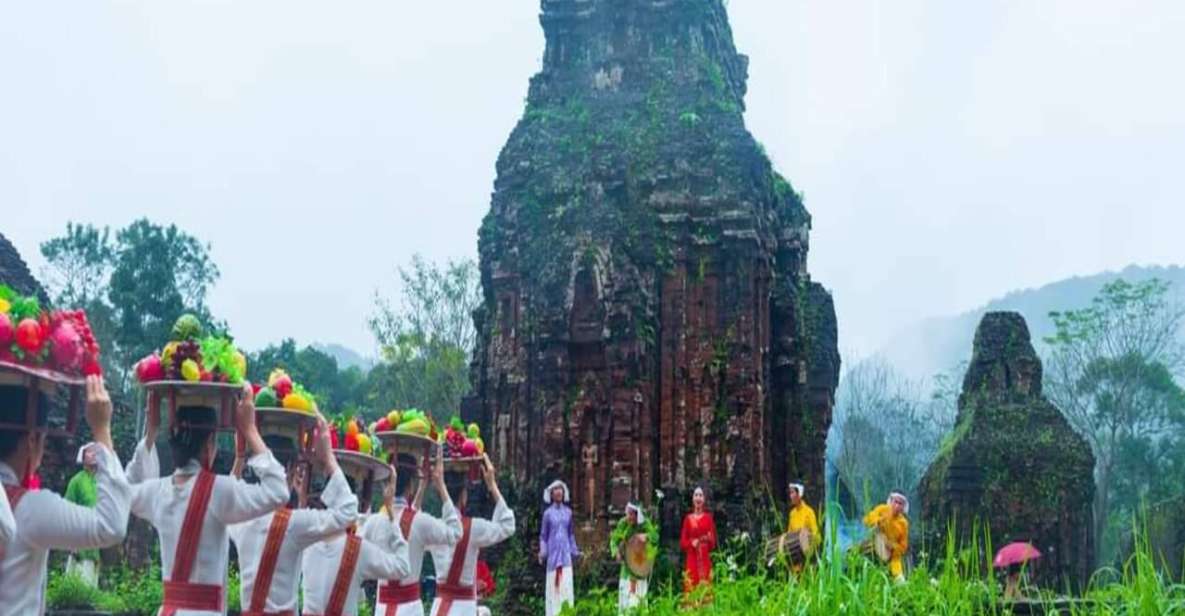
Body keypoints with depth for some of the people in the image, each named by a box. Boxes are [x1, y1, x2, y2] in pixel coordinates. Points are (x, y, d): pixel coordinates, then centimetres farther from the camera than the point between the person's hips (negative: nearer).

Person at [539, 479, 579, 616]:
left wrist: (575, 551, 13)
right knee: (553, 584, -2)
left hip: (565, 552, 2)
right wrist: (542, 552, -7)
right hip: (553, 551, -2)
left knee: (566, 583, -2)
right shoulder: (548, 513, 1)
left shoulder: (568, 512, 9)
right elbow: (543, 535, 4)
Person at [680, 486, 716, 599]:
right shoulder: (688, 518, 7)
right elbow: (682, 542, 7)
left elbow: (714, 542, 6)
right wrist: (692, 542, -12)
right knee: (690, 588, -5)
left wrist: (709, 540, -16)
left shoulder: (708, 517, 4)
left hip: (705, 559, -1)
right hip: (691, 560, 1)